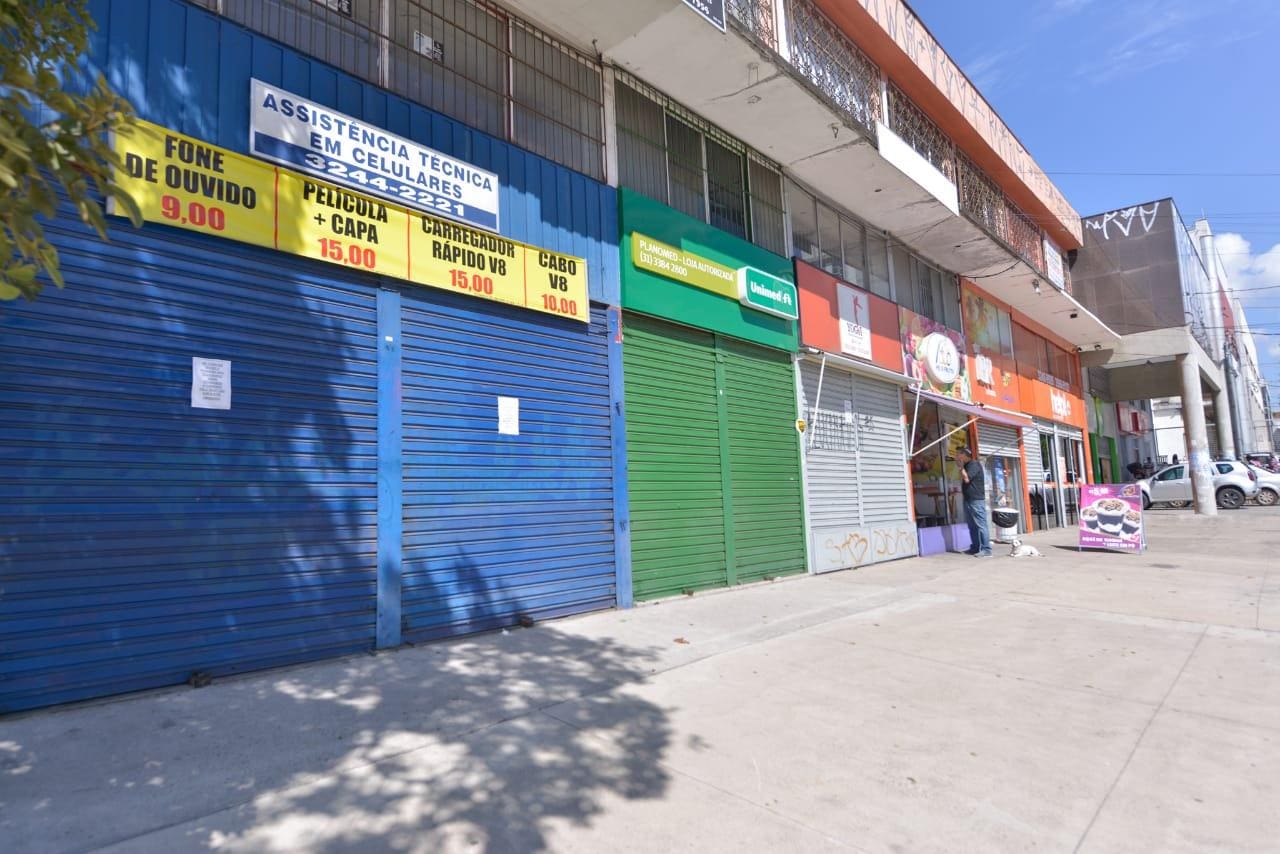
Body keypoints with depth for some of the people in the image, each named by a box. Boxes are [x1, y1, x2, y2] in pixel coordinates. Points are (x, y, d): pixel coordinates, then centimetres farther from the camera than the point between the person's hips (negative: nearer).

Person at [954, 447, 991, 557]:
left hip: (976, 500, -9)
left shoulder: (974, 464, -11)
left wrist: (961, 467, -12)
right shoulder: (966, 466, 16)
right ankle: (975, 548, 16)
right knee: (972, 526, 11)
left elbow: (967, 479, -21)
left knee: (981, 525, -9)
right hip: (968, 499, 9)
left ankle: (986, 550, -9)